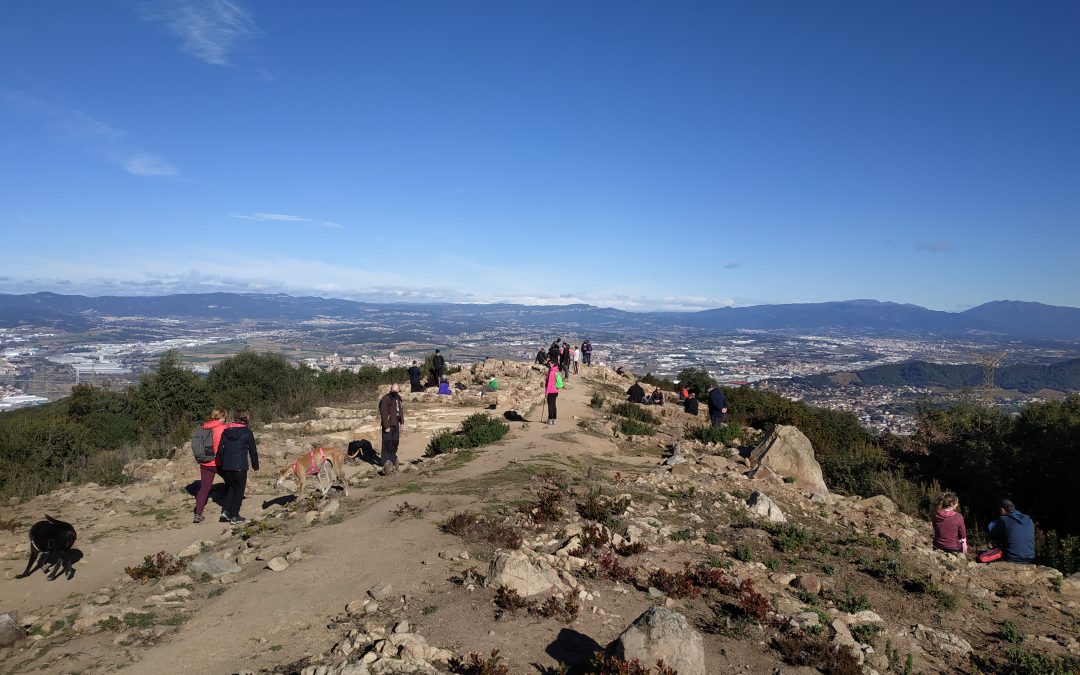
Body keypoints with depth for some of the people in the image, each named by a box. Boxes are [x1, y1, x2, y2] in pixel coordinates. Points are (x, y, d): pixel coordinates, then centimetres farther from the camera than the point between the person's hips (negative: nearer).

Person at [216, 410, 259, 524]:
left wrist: (221, 465, 18)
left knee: (230, 488, 21)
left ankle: (226, 511, 9)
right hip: (240, 466, -5)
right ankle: (234, 516, 8)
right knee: (239, 490, 6)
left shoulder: (226, 431, 6)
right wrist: (255, 465, 12)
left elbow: (220, 449, 8)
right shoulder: (247, 432, -6)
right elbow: (253, 450, -1)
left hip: (226, 466, 5)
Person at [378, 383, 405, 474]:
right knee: (387, 443, -6)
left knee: (395, 441, 15)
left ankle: (392, 459, 29)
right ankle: (385, 462, -2)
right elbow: (383, 413, -20)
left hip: (395, 424, 8)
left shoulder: (398, 398, 11)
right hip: (388, 425, -8)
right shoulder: (386, 398, -16)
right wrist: (386, 426, -22)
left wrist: (402, 421, 15)